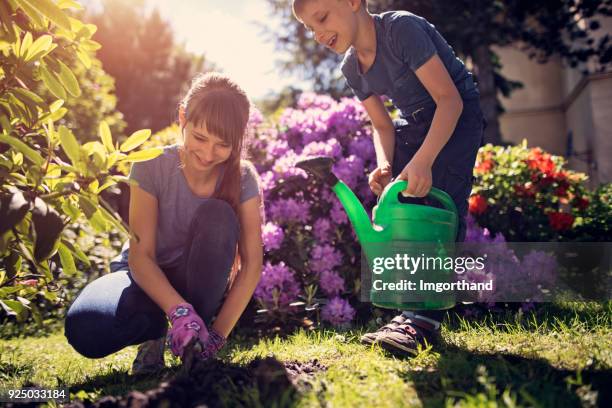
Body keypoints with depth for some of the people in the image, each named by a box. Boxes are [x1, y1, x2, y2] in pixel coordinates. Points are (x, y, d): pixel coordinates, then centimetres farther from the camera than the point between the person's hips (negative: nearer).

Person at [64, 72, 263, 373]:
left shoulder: (242, 178, -16)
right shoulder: (151, 166, -19)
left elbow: (252, 263, -18)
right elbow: (140, 255, -23)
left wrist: (218, 334, -27)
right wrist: (179, 311, -40)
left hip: (201, 283, 1)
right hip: (148, 277, -1)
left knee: (218, 216, -32)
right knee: (84, 329, -33)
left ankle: (197, 351, -17)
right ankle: (154, 330, 2)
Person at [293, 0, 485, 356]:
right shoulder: (352, 68, -2)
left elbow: (449, 98, -28)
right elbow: (383, 126, 3)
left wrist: (423, 160, -40)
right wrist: (384, 165, -19)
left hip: (457, 113, -7)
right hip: (415, 123, 7)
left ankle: (424, 317, -24)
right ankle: (413, 310, -1)